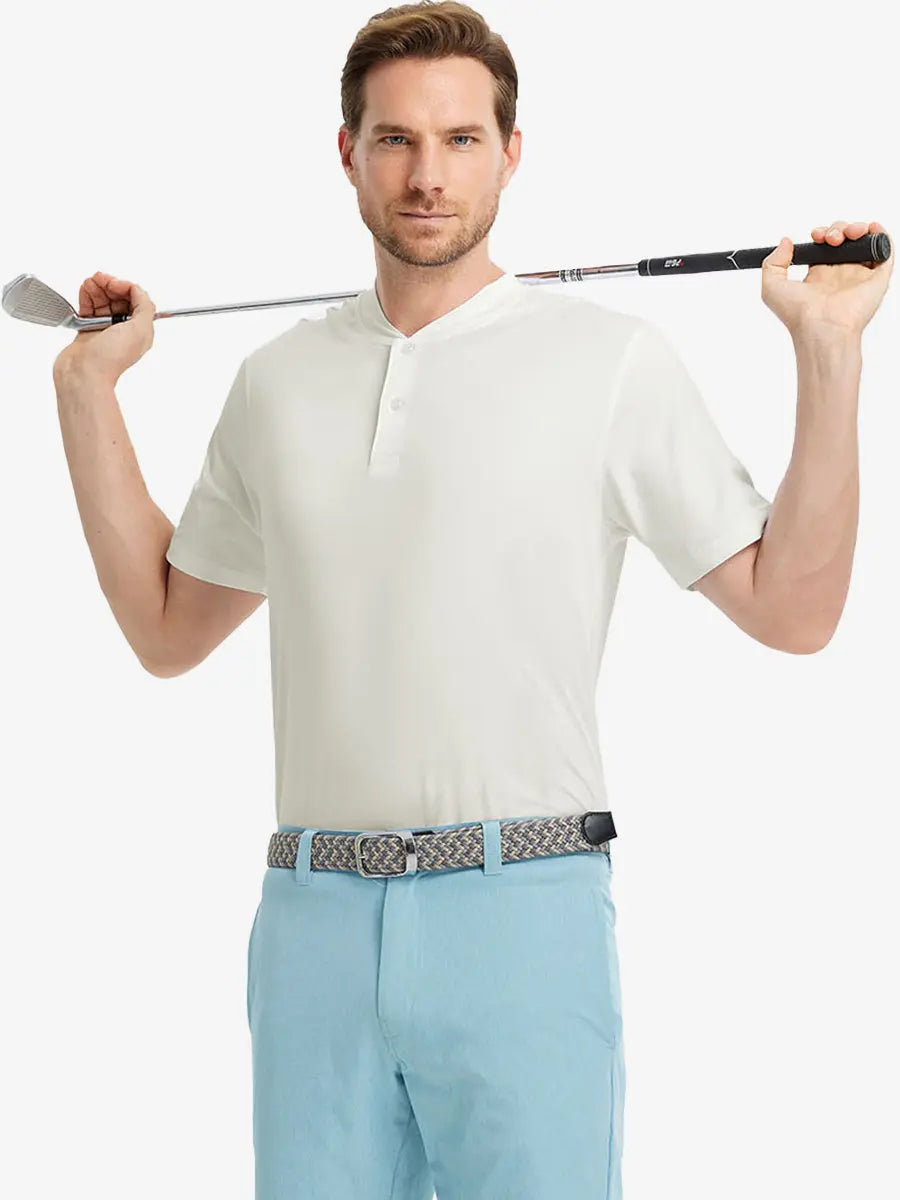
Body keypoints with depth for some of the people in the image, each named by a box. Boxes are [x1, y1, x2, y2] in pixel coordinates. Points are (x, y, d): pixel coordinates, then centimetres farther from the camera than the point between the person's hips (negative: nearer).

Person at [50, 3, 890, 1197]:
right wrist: (88, 385, 19)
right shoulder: (280, 379, 13)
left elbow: (790, 611, -2)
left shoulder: (611, 359, 0)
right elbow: (166, 628, 22)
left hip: (522, 916, -4)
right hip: (315, 919, 4)